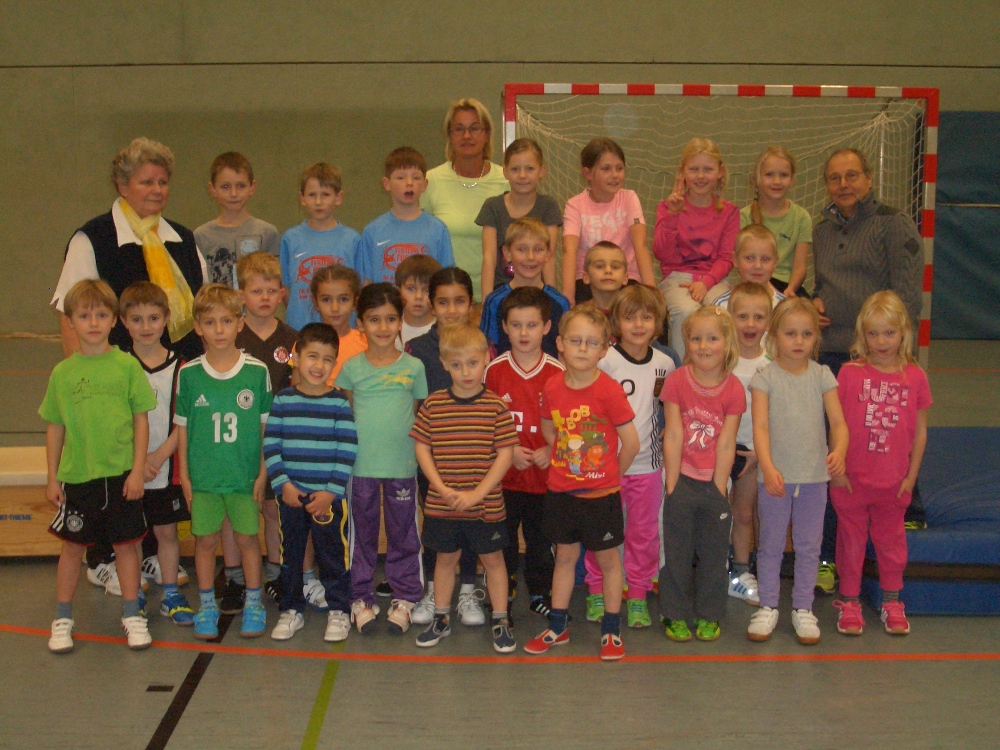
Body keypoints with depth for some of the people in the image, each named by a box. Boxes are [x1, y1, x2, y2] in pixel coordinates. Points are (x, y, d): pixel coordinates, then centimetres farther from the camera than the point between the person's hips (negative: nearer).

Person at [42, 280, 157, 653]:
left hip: (121, 474, -1)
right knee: (72, 546, 10)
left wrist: (138, 470, -5)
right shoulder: (62, 373, 1)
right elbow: (55, 428, 6)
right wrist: (52, 478, 5)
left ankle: (132, 615, 23)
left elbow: (141, 420, -1)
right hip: (76, 475, 1)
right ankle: (62, 618, 25)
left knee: (126, 545, 8)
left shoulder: (127, 366, -3)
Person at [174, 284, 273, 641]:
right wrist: (184, 474, 3)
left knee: (247, 537, 7)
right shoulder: (189, 374, -3)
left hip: (245, 474, -1)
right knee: (205, 540, 8)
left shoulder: (257, 371, -4)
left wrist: (263, 472, 0)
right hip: (203, 476, 1)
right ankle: (207, 605, 24)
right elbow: (182, 426, 4)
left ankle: (253, 604, 24)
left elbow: (266, 425, 2)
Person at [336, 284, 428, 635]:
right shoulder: (352, 368, 1)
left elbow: (419, 415, 7)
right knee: (361, 534, 9)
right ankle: (361, 599, 22)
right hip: (360, 465, 0)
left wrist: (419, 455, 1)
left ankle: (403, 599, 21)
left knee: (403, 535, 8)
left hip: (403, 465, 0)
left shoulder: (413, 367, 1)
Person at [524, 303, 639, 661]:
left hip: (601, 494, -4)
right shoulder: (552, 388, -3)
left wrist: (610, 474, -1)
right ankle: (557, 627, 28)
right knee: (565, 555, 16)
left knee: (607, 559, 9)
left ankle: (611, 631, 22)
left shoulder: (609, 391, -17)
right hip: (561, 491, 4)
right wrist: (567, 462, 8)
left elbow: (631, 443, -13)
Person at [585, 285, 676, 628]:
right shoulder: (605, 361, -9)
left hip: (648, 464, 3)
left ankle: (638, 596, 21)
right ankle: (597, 593, 22)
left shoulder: (665, 363, 4)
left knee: (644, 533, 10)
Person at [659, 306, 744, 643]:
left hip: (714, 483, 1)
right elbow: (673, 436, -9)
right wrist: (672, 485, -10)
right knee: (677, 552, 7)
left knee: (714, 552, 11)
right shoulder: (676, 381, -8)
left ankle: (708, 615, 26)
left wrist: (718, 489, -9)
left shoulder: (733, 389, -6)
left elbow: (726, 444, -8)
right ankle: (677, 615, 21)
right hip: (681, 480, -1)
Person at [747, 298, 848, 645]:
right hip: (775, 476, -2)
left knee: (809, 546, 11)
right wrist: (768, 467, -27)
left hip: (815, 476, 2)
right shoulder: (765, 377, -5)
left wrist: (839, 451, -25)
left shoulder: (822, 375, 1)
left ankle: (803, 609, 24)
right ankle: (768, 607, 23)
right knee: (771, 544, 10)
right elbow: (760, 427, -13)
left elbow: (838, 422, -4)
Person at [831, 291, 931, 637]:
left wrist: (911, 475, 2)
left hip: (893, 480, 1)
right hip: (851, 478, -1)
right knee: (851, 538, 11)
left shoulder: (915, 377, -3)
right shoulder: (850, 373, -7)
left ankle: (892, 601, 30)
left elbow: (920, 430, 3)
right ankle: (849, 602, 24)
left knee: (891, 539, 15)